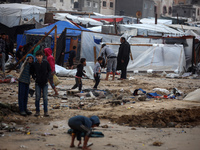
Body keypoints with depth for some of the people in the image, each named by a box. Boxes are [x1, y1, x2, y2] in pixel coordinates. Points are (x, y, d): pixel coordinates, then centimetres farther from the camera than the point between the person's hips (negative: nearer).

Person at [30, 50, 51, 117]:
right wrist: (34, 78, 0)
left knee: (45, 97, 1)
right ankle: (37, 111, 11)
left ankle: (46, 111, 8)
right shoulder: (34, 64, -4)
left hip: (45, 83, 0)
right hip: (38, 83, 0)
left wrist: (47, 77, -3)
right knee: (37, 97, 2)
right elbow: (31, 72, 11)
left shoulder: (46, 63, -5)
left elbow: (49, 70, 7)